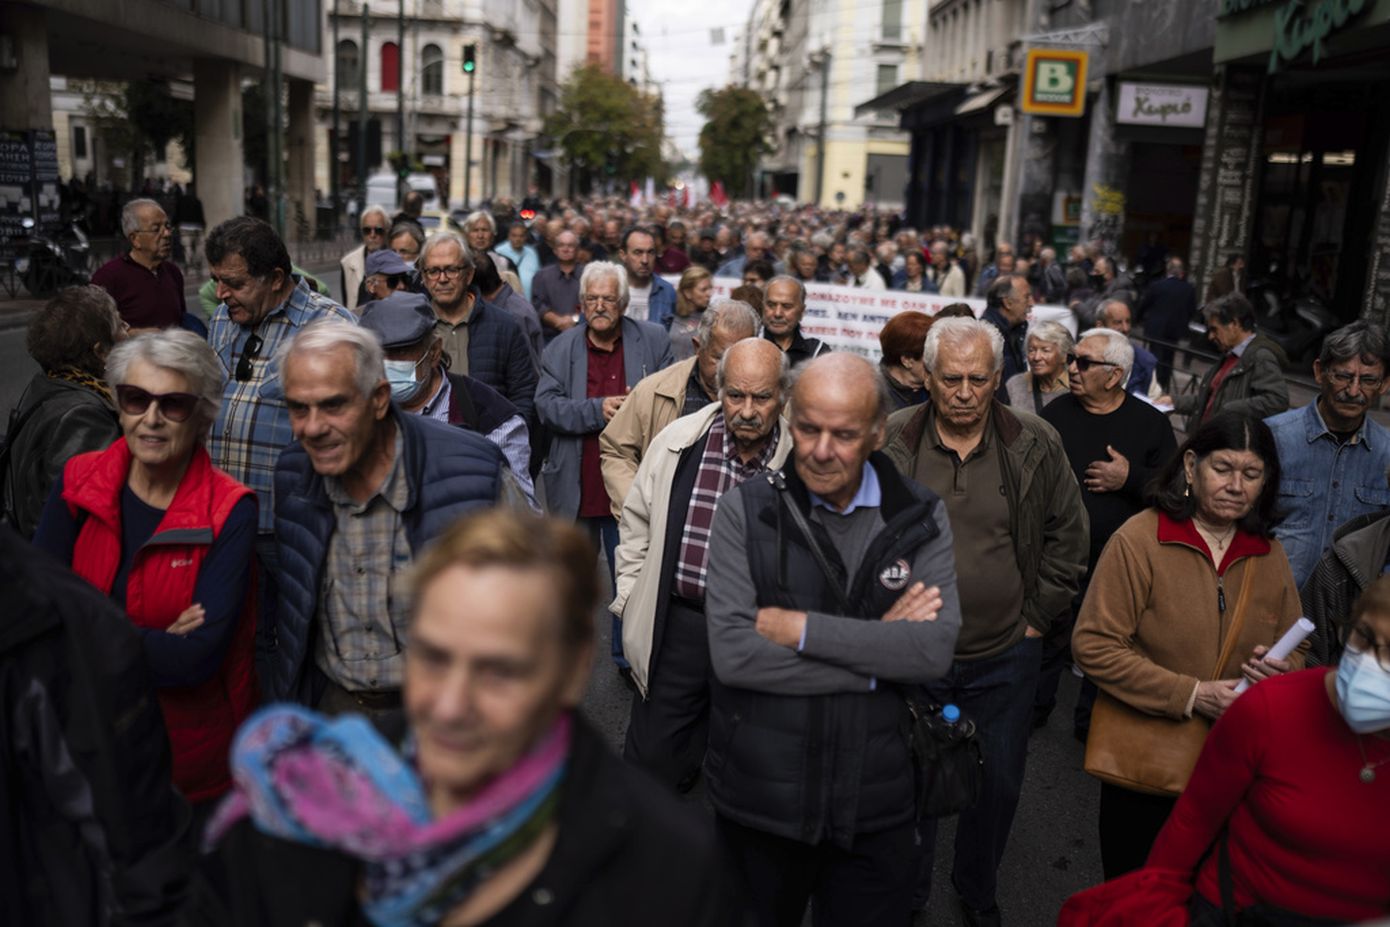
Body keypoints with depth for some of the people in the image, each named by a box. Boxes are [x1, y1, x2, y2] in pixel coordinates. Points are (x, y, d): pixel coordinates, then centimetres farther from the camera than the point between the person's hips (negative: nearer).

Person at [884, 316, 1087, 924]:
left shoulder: (1036, 446, -6)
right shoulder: (890, 443, -10)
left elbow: (1067, 534, 6)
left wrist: (1038, 617, 3)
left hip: (1005, 657, 1)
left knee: (998, 787, 17)